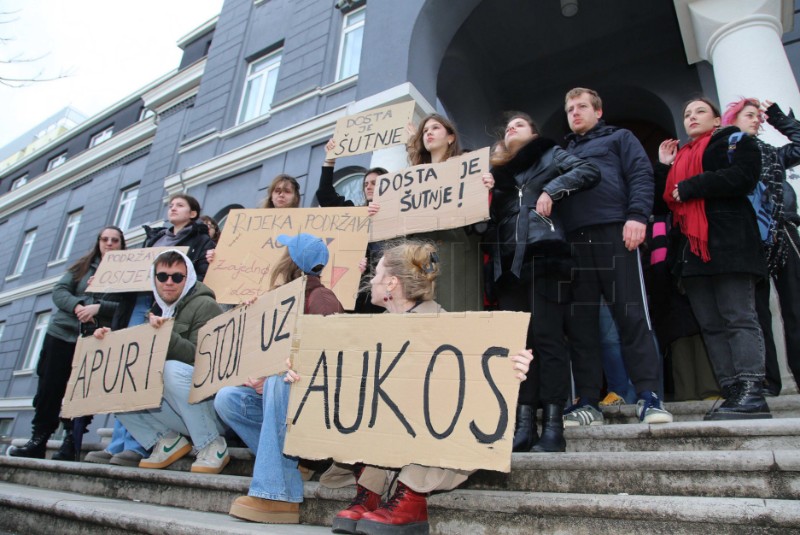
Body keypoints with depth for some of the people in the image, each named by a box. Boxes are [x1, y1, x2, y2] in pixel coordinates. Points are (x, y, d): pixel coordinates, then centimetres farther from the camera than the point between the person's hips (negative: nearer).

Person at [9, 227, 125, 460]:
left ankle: (70, 445, 7)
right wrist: (76, 306, -14)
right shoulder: (83, 265, 13)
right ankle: (37, 442, 14)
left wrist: (98, 307, -19)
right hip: (61, 334, 3)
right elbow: (59, 290, 4)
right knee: (49, 389, 4)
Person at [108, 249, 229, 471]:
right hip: (175, 409, 7)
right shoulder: (158, 311, 17)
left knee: (172, 369, -34)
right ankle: (168, 441, 0)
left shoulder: (204, 306, -7)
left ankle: (212, 447, -20)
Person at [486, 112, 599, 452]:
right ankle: (524, 424, 2)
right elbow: (490, 217, 19)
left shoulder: (549, 155, 16)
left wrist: (551, 190, -8)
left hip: (542, 257, -5)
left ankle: (553, 425, -5)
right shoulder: (498, 171, 28)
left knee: (547, 337, -8)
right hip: (508, 263, 5)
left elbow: (589, 171, 1)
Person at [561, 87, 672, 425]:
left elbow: (641, 175, 4)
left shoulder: (619, 138, 19)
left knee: (632, 315, -8)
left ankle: (648, 396, -3)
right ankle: (588, 402, 3)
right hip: (573, 239, 4)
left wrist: (637, 215, -11)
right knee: (580, 321, -1)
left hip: (614, 232, -3)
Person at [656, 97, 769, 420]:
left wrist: (689, 188, -8)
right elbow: (667, 199, 22)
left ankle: (752, 395, -13)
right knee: (711, 325, 0)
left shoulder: (733, 140, 10)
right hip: (691, 248, 7)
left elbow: (744, 175, -10)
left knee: (739, 318, -12)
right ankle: (733, 394, 1)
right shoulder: (679, 157, 29)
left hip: (728, 242, -6)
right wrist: (663, 167, 15)